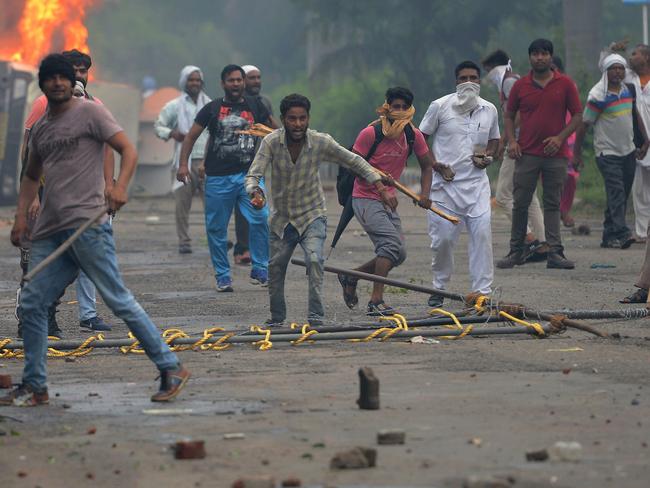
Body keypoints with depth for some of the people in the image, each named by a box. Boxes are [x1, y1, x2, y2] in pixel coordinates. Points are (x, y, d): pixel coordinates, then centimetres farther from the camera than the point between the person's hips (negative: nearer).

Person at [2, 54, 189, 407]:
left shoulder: (90, 112, 0)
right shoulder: (40, 128, 19)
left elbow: (127, 149, -6)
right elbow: (32, 176, 28)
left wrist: (120, 186, -23)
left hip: (87, 226, -7)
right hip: (49, 231, 7)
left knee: (118, 300, -8)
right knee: (31, 306, 4)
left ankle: (170, 369, -2)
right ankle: (34, 387, 13)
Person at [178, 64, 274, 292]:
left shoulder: (255, 107, 10)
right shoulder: (212, 109, 7)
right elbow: (191, 137, 6)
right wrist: (183, 164, -6)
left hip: (249, 174, 0)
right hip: (218, 177, 0)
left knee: (260, 219, -16)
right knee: (216, 228, 2)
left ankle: (260, 271, -5)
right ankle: (223, 277, 14)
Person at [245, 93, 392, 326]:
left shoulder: (321, 142, -15)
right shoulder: (271, 142, -16)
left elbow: (355, 162, -3)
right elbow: (253, 174, -20)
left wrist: (381, 187, -7)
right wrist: (255, 192, -44)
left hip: (312, 215, -2)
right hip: (282, 217, 2)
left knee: (314, 259, -25)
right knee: (275, 267, 10)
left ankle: (316, 316, -25)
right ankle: (277, 317, 32)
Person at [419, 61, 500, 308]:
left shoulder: (489, 110, 8)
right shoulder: (440, 106, -2)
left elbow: (494, 139, 23)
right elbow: (421, 138, 5)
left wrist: (488, 155, 1)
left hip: (477, 183, 2)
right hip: (444, 184, -2)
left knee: (482, 233, -10)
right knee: (443, 237, 1)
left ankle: (483, 291, -5)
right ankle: (439, 288, 21)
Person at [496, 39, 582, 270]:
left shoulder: (565, 84, 2)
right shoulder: (521, 86, 5)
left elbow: (577, 115, 4)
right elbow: (509, 115, 13)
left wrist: (560, 137, -10)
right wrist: (511, 141, -3)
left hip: (555, 154, -1)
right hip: (527, 153, 1)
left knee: (553, 204, 2)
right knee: (520, 203, 2)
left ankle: (555, 253, 2)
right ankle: (516, 251, 11)